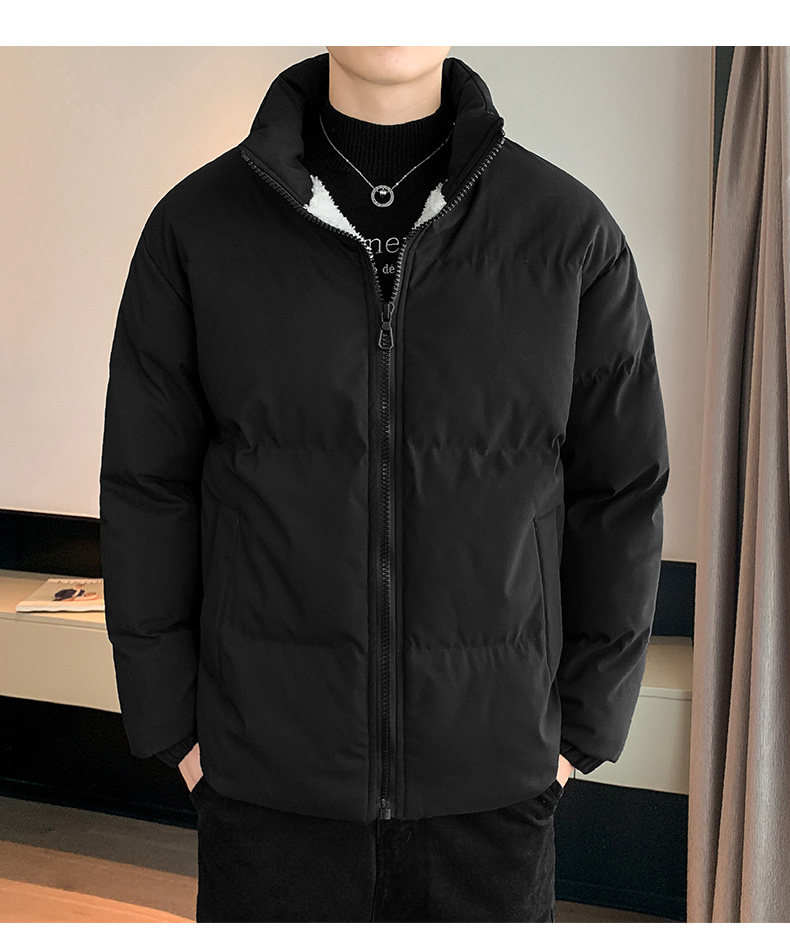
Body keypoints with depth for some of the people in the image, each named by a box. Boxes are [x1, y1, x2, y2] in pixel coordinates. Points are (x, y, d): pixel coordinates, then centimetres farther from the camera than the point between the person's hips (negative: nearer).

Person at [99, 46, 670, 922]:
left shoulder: (572, 232, -4)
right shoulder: (195, 225, -4)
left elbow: (620, 495, 0)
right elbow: (148, 489, 0)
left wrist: (584, 723, 1)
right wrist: (171, 723, 1)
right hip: (267, 773, 0)